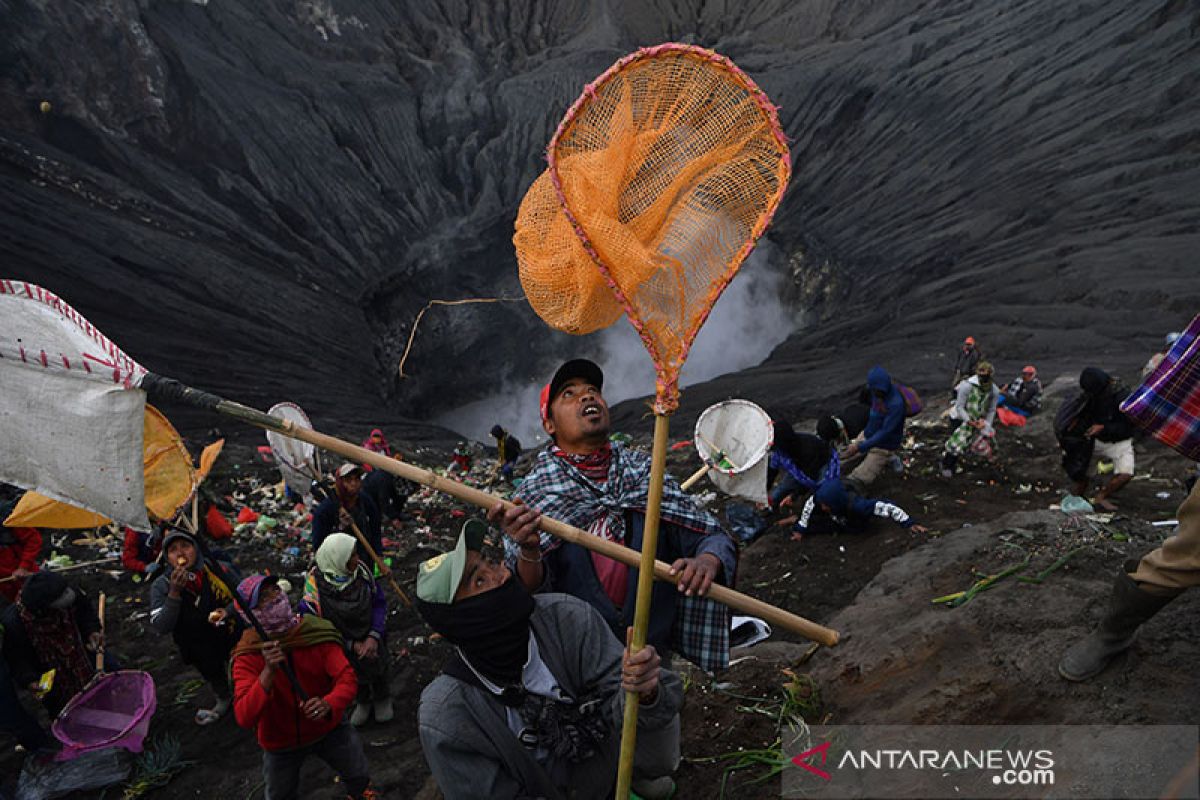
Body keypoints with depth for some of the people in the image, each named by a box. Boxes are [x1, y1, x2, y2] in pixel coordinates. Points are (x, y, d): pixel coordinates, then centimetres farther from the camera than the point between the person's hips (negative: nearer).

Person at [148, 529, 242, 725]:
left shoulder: (220, 569, -23)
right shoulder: (161, 585, -21)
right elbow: (160, 628, -27)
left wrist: (229, 611, -27)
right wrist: (174, 593, -37)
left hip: (234, 637, -1)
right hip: (201, 649, 1)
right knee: (215, 679, 29)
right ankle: (223, 702, 61)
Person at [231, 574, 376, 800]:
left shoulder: (316, 632, -20)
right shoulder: (247, 656, -23)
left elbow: (347, 678, -24)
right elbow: (244, 718, -32)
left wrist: (329, 705, -45)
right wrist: (269, 671, -46)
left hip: (328, 727, 1)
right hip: (281, 743, -1)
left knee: (359, 777, 15)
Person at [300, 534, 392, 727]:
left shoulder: (360, 569, -25)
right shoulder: (315, 586, -32)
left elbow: (379, 602, -13)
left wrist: (374, 636, -24)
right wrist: (352, 645, -23)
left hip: (372, 640, 2)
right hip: (343, 649, -2)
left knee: (380, 669, 23)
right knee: (356, 676, 23)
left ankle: (383, 700, 55)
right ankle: (363, 702, 56)